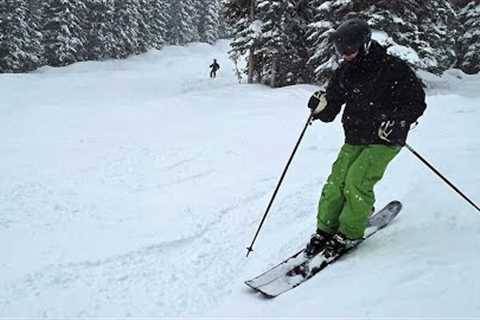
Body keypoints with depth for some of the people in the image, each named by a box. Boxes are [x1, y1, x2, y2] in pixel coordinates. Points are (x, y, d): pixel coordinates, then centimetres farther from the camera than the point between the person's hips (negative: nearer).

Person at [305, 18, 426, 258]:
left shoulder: (393, 69, -11)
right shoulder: (344, 72, 4)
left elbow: (417, 102, -6)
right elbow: (329, 114, 5)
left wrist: (394, 122, -22)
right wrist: (321, 105, -18)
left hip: (384, 139, -5)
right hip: (354, 139, 5)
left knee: (357, 180, -19)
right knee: (336, 181, -8)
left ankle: (349, 233, -3)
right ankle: (326, 230, 6)